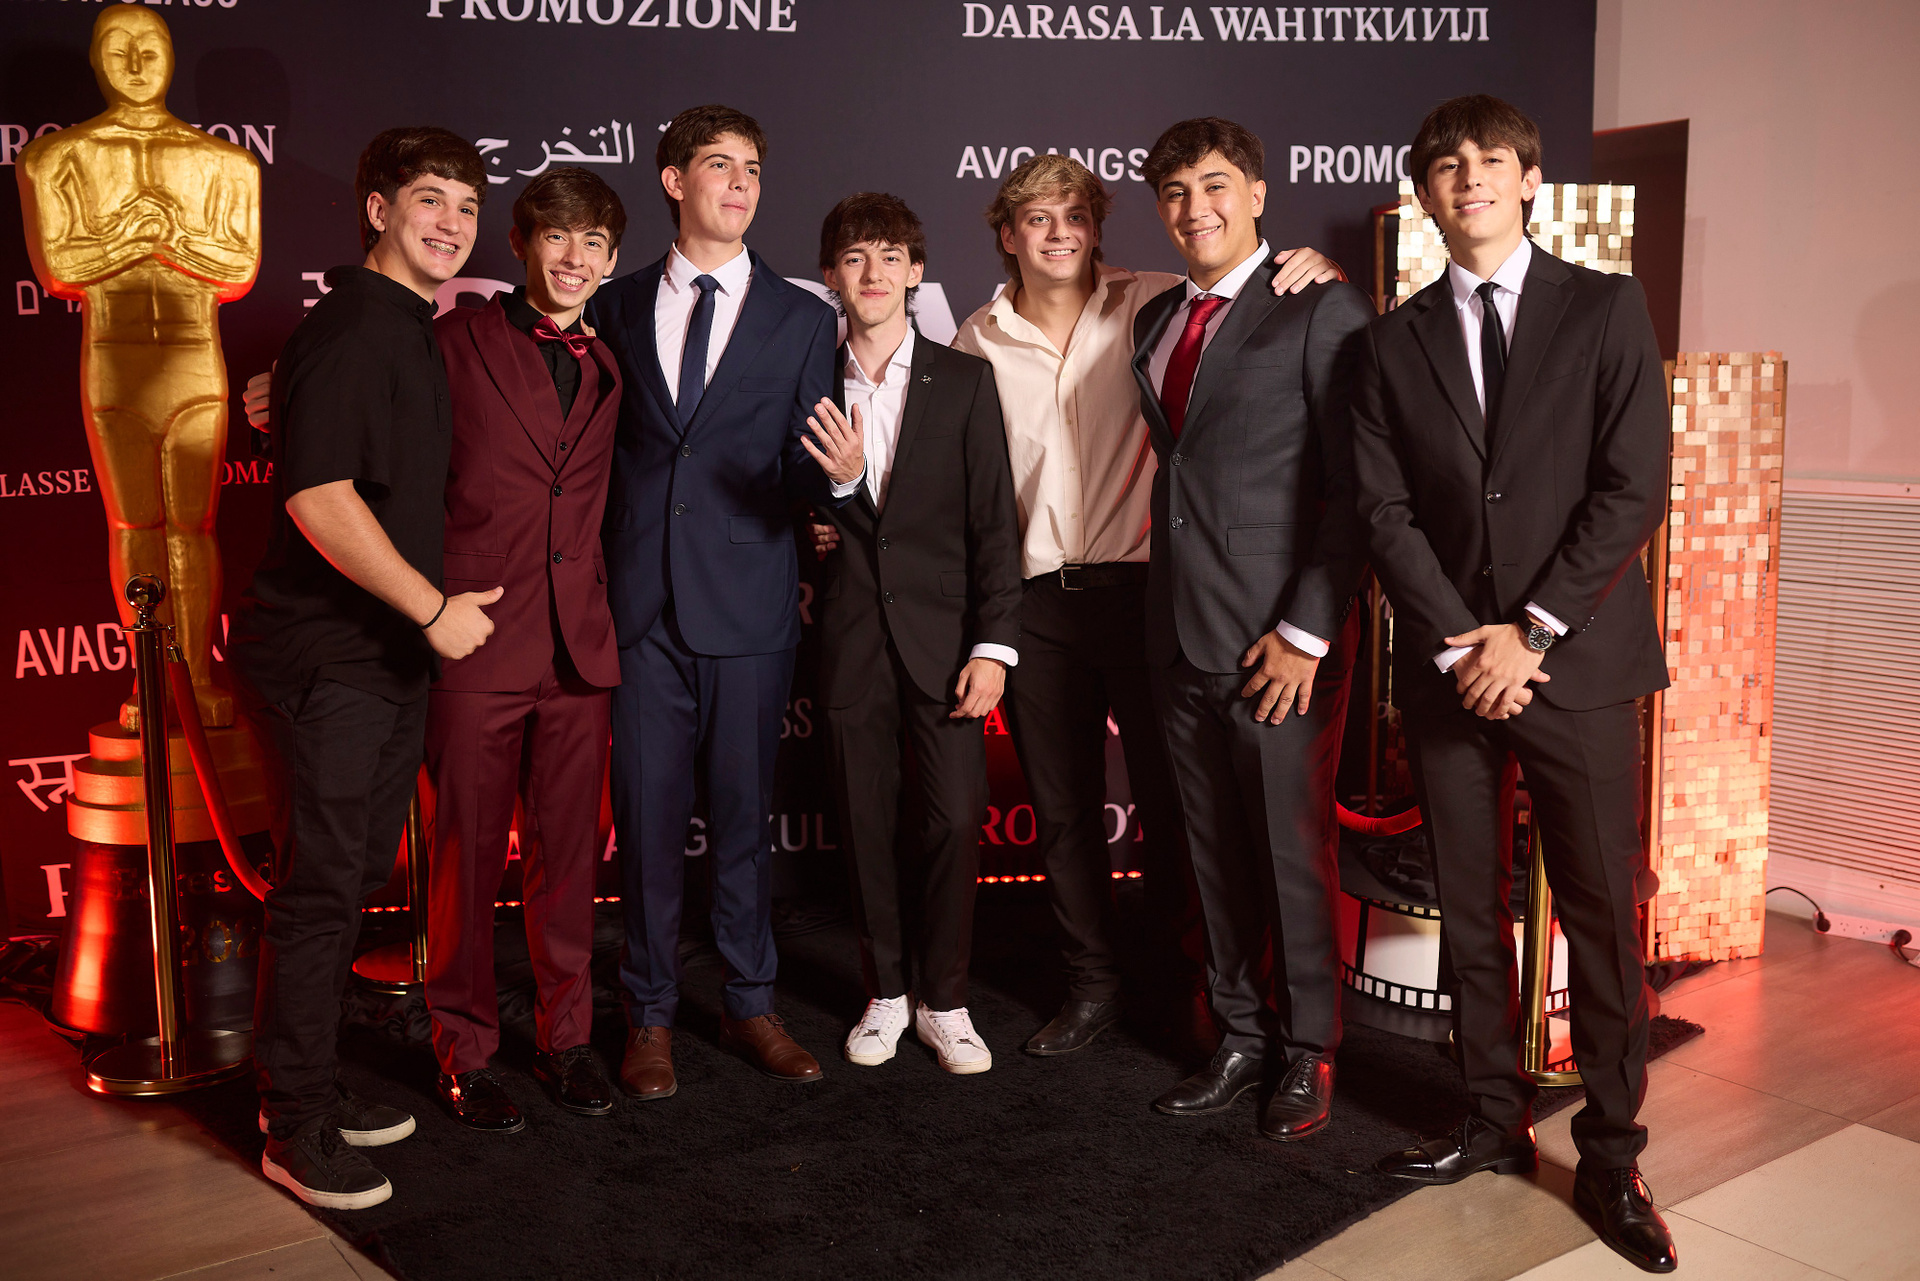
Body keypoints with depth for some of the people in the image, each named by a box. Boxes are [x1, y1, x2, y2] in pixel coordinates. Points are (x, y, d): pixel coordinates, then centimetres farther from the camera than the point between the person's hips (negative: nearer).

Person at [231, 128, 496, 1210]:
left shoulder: (417, 331, 16)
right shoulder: (349, 329, -14)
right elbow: (319, 495, -23)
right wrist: (433, 607, -18)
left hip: (394, 648, 10)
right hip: (330, 654, -10)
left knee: (359, 873, 16)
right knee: (324, 882, -2)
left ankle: (313, 1084, 30)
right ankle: (297, 1127, 11)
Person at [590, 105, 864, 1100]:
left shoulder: (802, 320, 6)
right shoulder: (615, 308, 9)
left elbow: (802, 475, 2)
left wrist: (840, 475, -19)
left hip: (748, 603, 0)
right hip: (639, 602, 1)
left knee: (744, 814, 8)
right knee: (647, 815, 6)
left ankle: (750, 1006, 22)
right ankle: (650, 1016, 20)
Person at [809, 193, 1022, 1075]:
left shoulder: (964, 380, 4)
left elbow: (992, 522, 0)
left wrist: (994, 644, -7)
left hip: (942, 632, -1)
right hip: (849, 635, 1)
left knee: (954, 817, -4)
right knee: (866, 821, 6)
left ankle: (944, 1001, 13)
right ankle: (886, 992, 23)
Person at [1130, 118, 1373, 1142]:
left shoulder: (1322, 311, -7)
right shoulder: (1155, 321, 15)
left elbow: (1355, 489, -11)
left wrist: (1306, 632, -15)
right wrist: (1163, 610, 9)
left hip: (1280, 638, -6)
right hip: (1181, 633, 6)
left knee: (1294, 851, 4)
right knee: (1215, 853, 13)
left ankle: (1308, 1054, 21)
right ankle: (1242, 1037, 28)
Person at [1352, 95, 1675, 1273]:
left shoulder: (1606, 310, 3)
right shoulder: (1397, 341, 10)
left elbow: (1633, 488, -5)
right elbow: (1386, 509, 2)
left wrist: (1530, 632, -11)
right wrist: (1460, 641, -9)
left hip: (1577, 659, -2)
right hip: (1447, 669, 3)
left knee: (1604, 915, 2)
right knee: (1472, 911, 9)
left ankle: (1611, 1157, 15)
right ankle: (1497, 1120, 23)